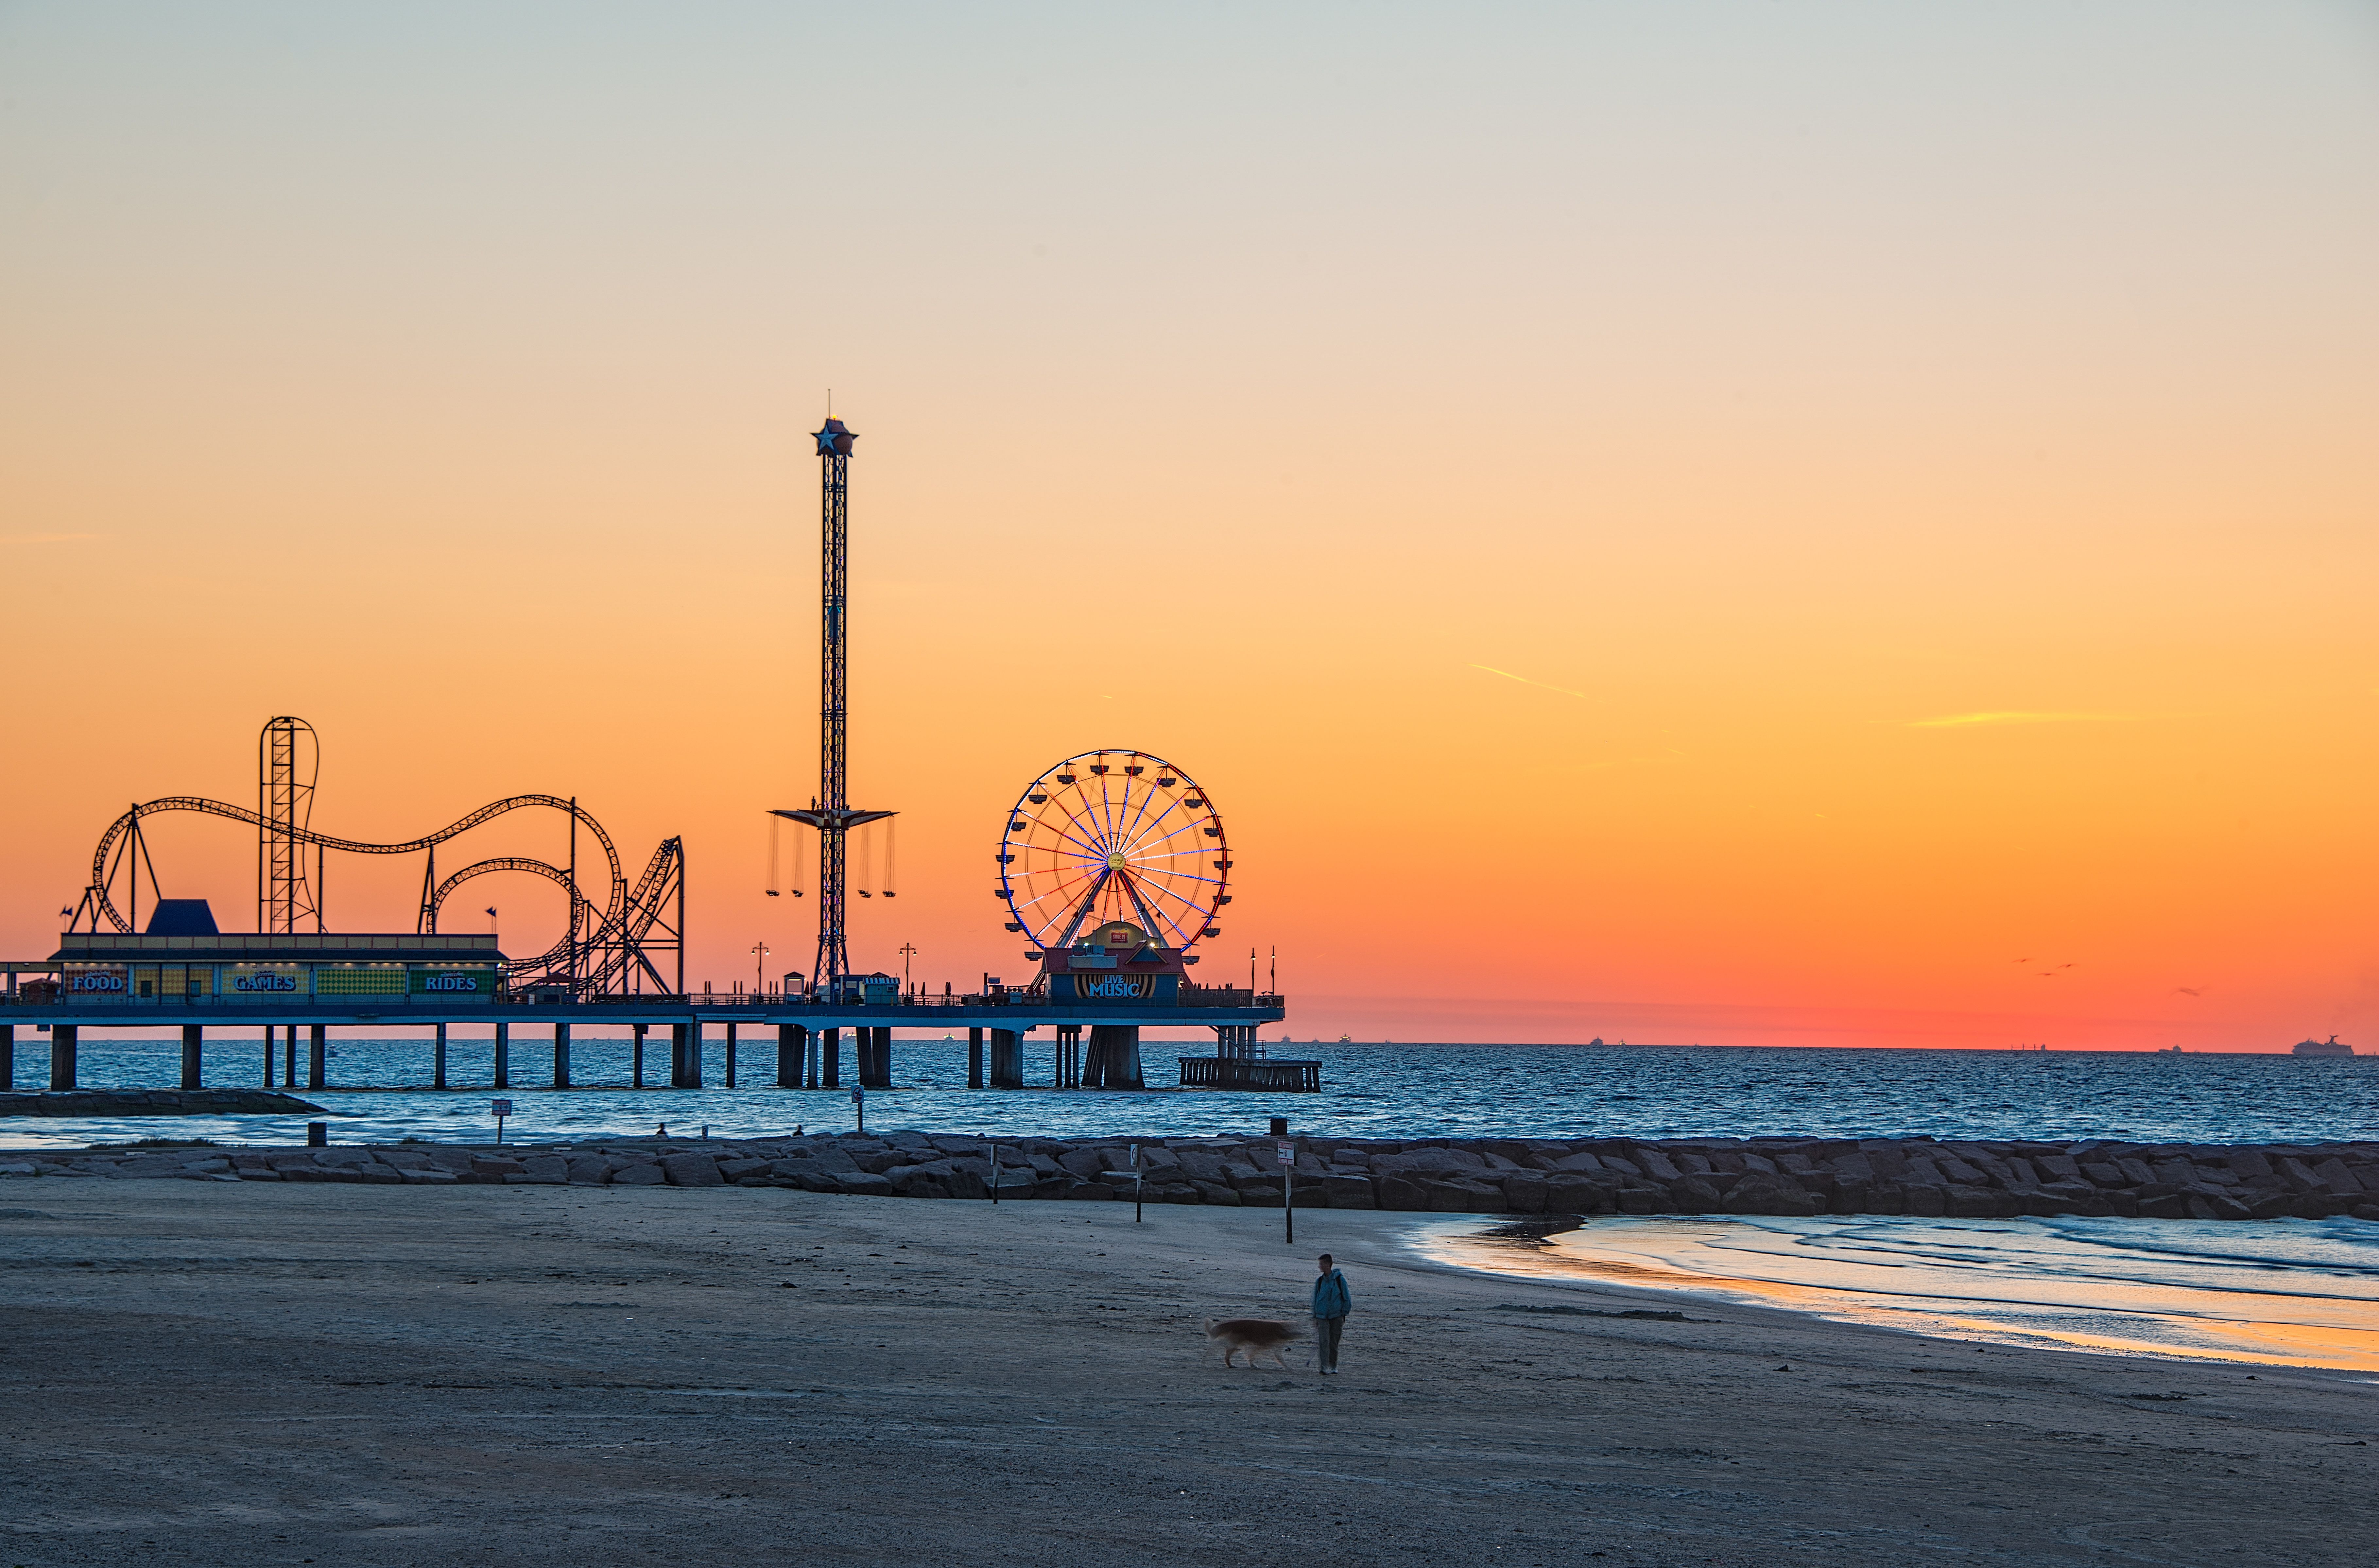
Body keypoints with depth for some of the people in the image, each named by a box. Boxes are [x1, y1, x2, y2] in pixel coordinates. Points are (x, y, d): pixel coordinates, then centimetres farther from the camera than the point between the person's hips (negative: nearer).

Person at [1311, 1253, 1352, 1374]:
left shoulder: (1340, 1280, -3)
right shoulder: (1320, 1281, 5)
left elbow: (1347, 1299, 4)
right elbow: (1315, 1299, 14)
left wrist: (1344, 1314, 0)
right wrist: (1315, 1317, 13)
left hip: (1336, 1316, -1)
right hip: (1322, 1317, 1)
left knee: (1334, 1343, 6)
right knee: (1324, 1341, -13)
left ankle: (1333, 1367, 20)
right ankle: (1324, 1367, -18)